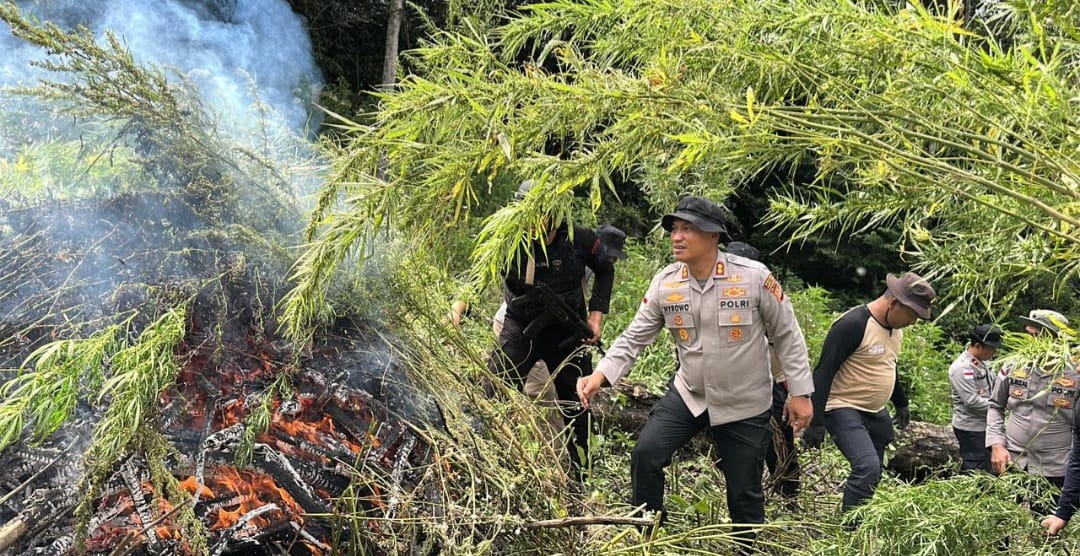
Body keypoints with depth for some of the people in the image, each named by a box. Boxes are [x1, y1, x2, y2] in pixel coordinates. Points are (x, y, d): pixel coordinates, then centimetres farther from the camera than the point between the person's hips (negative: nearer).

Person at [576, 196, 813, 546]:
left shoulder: (755, 277, -19)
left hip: (745, 405, -3)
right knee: (645, 454, -9)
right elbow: (634, 337, -5)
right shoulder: (665, 282, -10)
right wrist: (599, 376, -19)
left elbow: (787, 336, -8)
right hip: (688, 395, 3)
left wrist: (800, 393, -6)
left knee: (744, 490, 7)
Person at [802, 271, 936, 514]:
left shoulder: (895, 328, 7)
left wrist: (901, 403, 29)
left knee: (872, 476, 7)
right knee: (868, 468, -22)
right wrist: (816, 422, -24)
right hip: (844, 410, -9)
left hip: (876, 413, 9)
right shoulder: (853, 324, -20)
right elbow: (824, 373, -21)